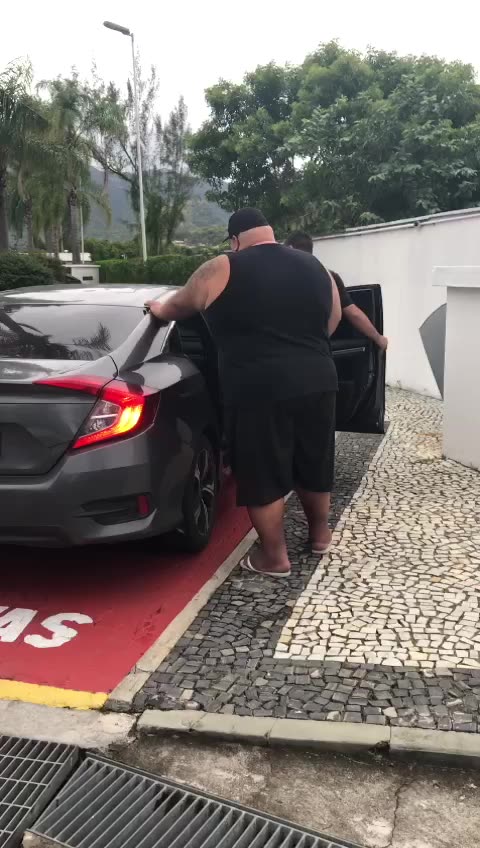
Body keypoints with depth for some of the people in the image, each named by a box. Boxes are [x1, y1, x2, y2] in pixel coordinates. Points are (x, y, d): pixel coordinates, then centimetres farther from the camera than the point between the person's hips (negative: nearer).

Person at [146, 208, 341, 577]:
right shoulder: (314, 266, 11)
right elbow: (333, 321, 20)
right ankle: (320, 533, 37)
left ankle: (275, 557, 16)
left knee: (263, 475, 7)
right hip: (318, 382, 6)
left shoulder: (222, 270, -2)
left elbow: (179, 305, 12)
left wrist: (158, 309, 33)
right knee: (314, 463, 20)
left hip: (260, 390, -5)